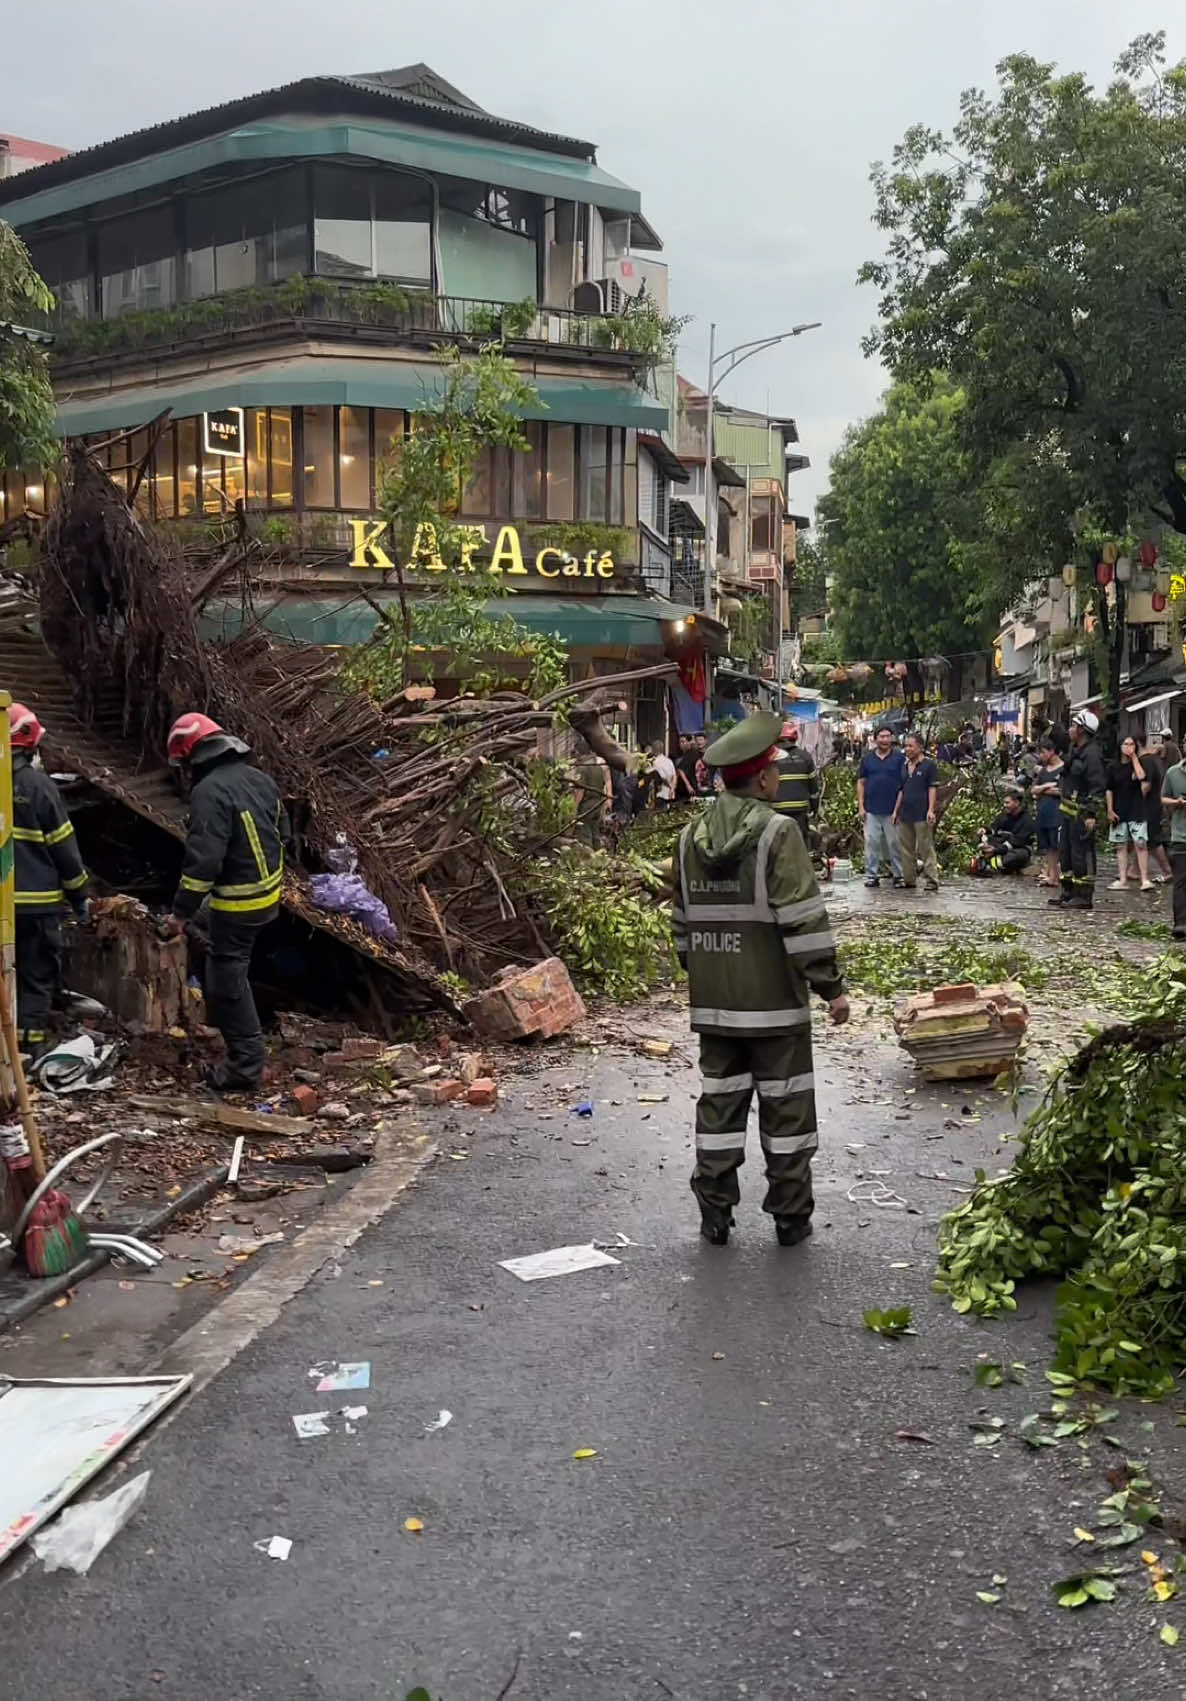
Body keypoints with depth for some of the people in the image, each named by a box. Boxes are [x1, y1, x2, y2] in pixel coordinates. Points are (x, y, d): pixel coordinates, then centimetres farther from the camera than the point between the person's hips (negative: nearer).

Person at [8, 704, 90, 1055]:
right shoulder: (37, 784, -11)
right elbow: (64, 848, -7)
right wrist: (79, 896, 3)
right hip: (36, 902, -5)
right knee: (38, 977, 4)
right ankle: (29, 1049, 2)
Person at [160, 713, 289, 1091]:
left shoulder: (210, 791, -21)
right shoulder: (258, 779, 7)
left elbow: (202, 859, -25)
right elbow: (282, 832, 17)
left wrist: (181, 912, -18)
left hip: (237, 902, -9)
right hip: (269, 893, 9)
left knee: (228, 977, 0)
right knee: (230, 966, 28)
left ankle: (245, 1065, 4)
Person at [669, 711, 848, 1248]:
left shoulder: (691, 837, 7)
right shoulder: (776, 833, -13)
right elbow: (802, 919, -16)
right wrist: (831, 985, -11)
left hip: (713, 1001, 5)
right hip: (774, 1000, -5)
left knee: (719, 1101, 11)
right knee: (785, 1106, 5)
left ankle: (714, 1213, 15)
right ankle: (790, 1216, 13)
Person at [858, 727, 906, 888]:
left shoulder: (899, 758, 3)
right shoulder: (867, 758, 9)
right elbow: (861, 782, 9)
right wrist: (861, 806, 2)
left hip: (892, 809, -2)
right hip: (871, 809, 2)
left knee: (895, 843, 2)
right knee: (871, 842, 2)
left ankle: (899, 875, 8)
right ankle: (872, 875, 8)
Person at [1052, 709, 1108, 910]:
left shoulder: (1092, 754, -18)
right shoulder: (1074, 749, 14)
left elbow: (1098, 786, -21)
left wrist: (1091, 814, -23)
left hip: (1081, 813, -10)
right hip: (1068, 809, 10)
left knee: (1082, 853, -6)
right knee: (1065, 850, 16)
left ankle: (1084, 896, -1)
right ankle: (1068, 891, 25)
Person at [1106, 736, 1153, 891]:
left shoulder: (1139, 763, 4)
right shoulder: (1113, 767, 6)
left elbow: (1142, 777, -17)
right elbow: (1109, 790, 6)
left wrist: (1134, 757, -9)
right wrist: (1110, 810, -2)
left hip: (1137, 810, -2)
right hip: (1119, 812, 2)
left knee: (1140, 844, -8)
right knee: (1121, 846, 5)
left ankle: (1145, 880, -9)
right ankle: (1122, 879, 8)